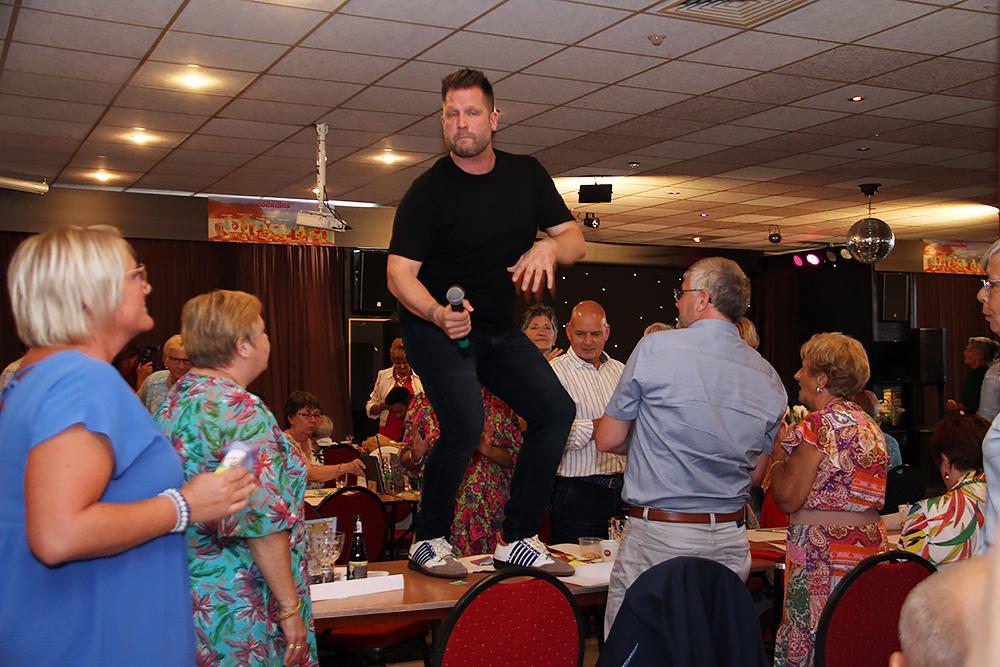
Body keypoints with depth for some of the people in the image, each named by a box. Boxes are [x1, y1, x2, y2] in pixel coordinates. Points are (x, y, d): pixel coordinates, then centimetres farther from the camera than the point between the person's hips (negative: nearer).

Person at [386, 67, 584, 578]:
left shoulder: (526, 174, 2)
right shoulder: (428, 190, -14)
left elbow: (575, 240, 2)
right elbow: (399, 273, -20)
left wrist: (550, 248, -22)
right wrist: (439, 314, -39)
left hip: (498, 329, 6)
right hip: (434, 325, -6)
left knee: (556, 409, -6)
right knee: (465, 424, -25)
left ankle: (518, 540, 4)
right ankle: (428, 542, -5)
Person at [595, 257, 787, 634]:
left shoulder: (655, 348, -9)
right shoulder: (768, 377, 5)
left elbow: (608, 440, -3)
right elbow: (756, 475, 13)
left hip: (657, 535, -5)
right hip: (729, 542, 5)